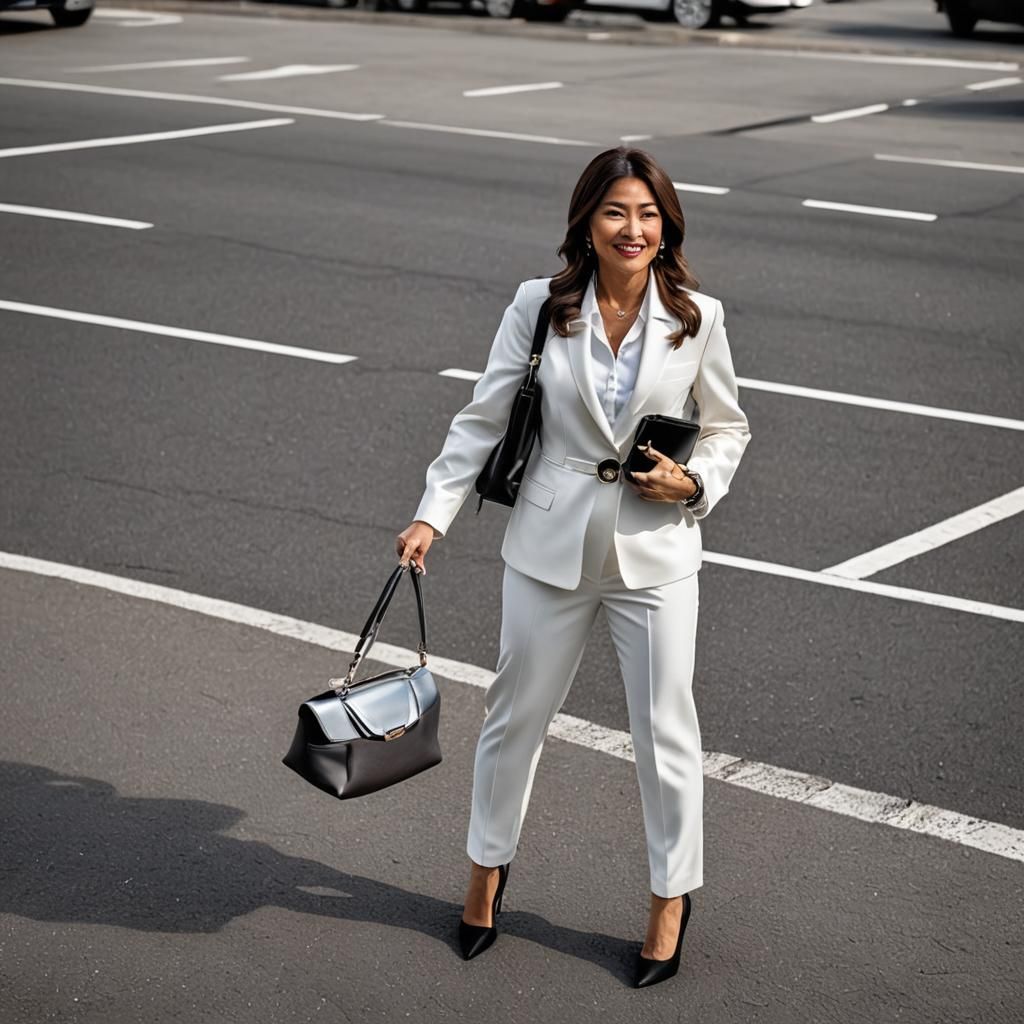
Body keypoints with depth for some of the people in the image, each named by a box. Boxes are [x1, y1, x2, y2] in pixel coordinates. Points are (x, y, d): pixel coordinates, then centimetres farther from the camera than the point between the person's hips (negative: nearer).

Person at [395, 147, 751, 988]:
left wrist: (692, 483, -11)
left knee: (665, 730, 8)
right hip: (552, 547, 1)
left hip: (656, 553, 0)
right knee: (515, 716, 14)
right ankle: (487, 871, 37)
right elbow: (483, 420, -1)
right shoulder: (539, 306, -6)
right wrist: (434, 515, -8)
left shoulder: (698, 319, -5)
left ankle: (672, 898, 28)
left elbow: (727, 429, 8)